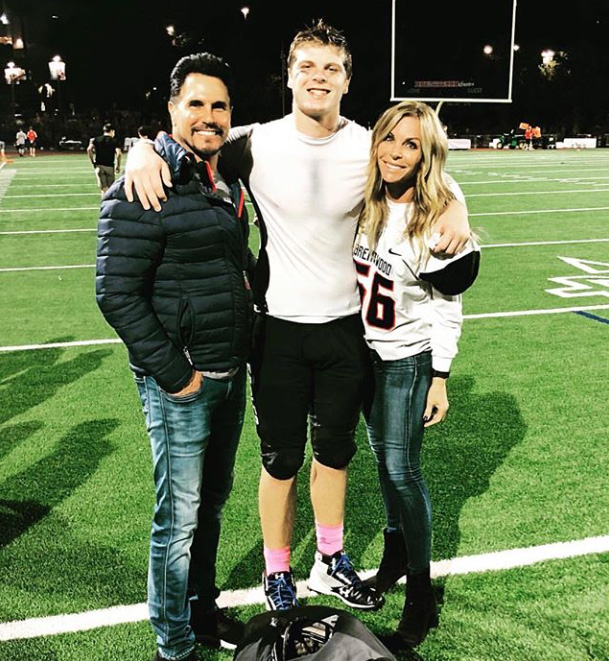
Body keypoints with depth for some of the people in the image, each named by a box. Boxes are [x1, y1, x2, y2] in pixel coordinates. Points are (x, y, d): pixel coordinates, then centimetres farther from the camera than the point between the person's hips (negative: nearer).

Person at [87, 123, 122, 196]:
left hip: (99, 166, 2)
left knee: (103, 188, 0)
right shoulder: (114, 141, 1)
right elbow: (118, 153, -12)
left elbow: (89, 149, -5)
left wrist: (92, 162, 4)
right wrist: (118, 166, -2)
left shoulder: (96, 140, 8)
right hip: (110, 166, -2)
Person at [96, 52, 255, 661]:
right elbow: (117, 295, -18)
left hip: (230, 376, 8)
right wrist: (172, 372, -17)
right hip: (181, 383, -8)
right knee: (179, 516, 4)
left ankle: (202, 610, 41)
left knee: (212, 502, 20)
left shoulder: (227, 184, 11)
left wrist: (242, 349, 16)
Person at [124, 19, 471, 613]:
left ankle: (330, 564, 39)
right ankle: (277, 575, 31)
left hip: (344, 325, 3)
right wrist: (144, 149, -21)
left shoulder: (369, 148, -3)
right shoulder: (257, 144, -8)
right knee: (282, 458, 9)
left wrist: (455, 207, -9)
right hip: (278, 326, -2)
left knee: (335, 449, 17)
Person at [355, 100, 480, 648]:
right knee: (383, 458, 17)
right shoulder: (366, 202, -2)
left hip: (408, 359, -5)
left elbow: (446, 308, -14)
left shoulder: (439, 217, -18)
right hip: (363, 350, 6)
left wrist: (439, 380, -13)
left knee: (402, 469, -1)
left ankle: (421, 593, 15)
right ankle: (396, 552, 38)